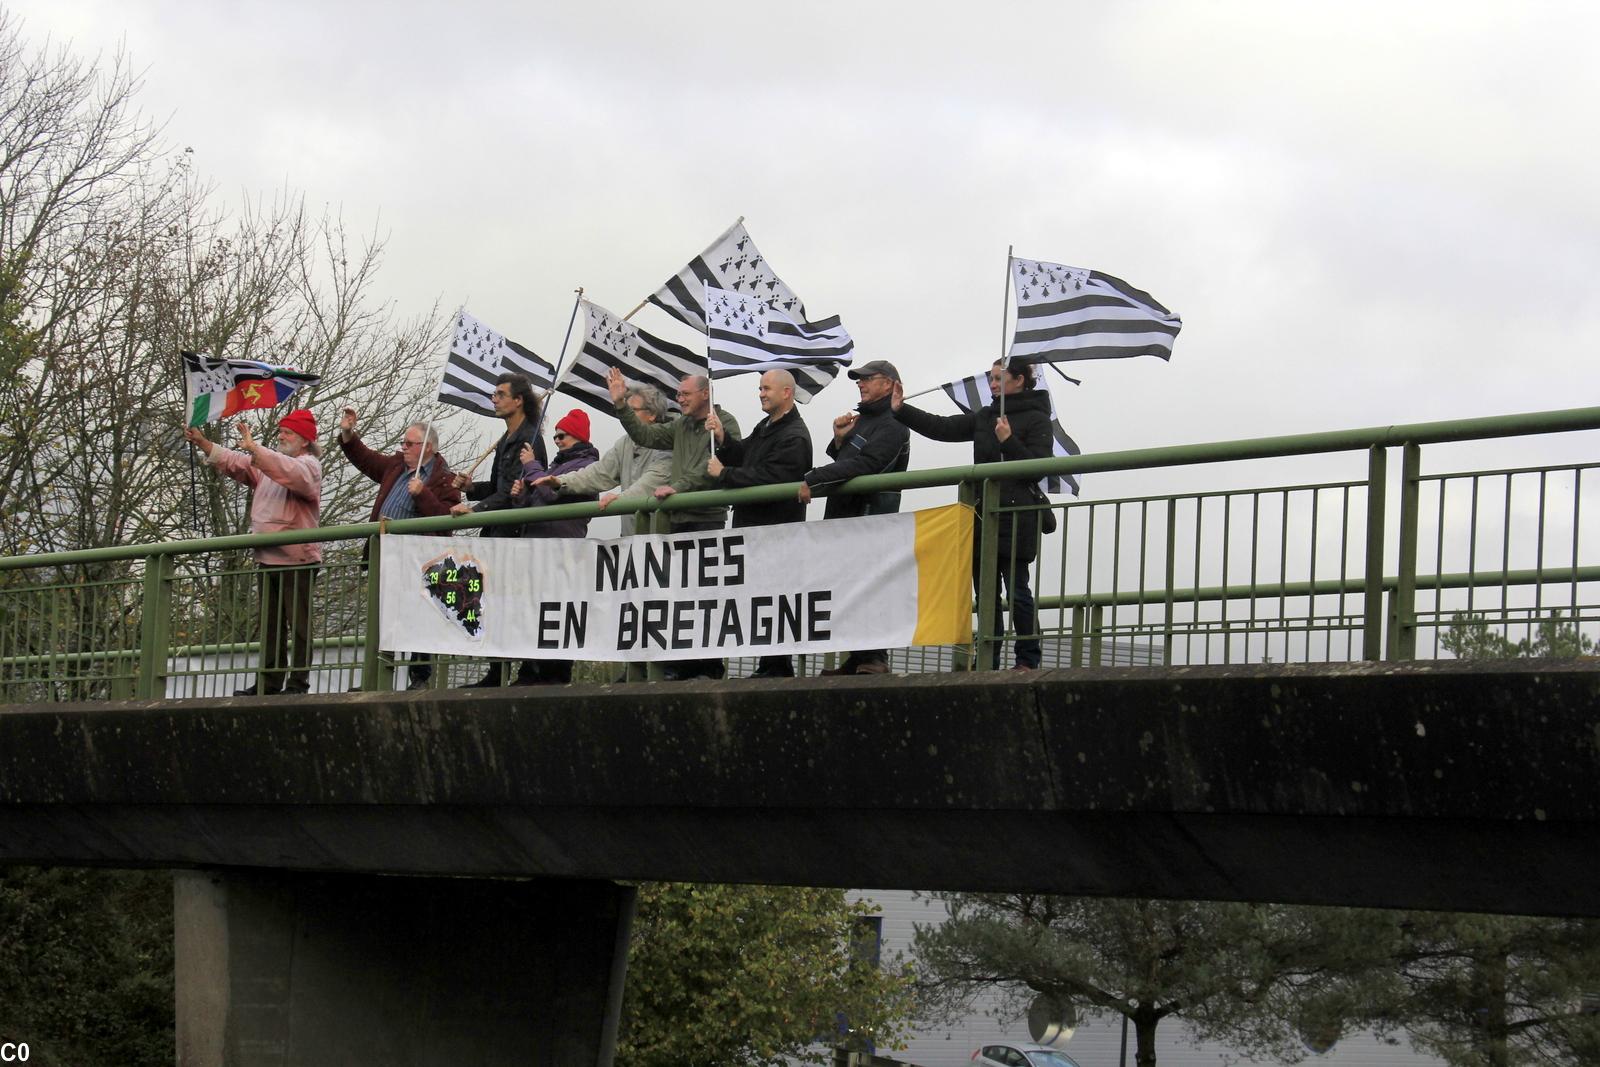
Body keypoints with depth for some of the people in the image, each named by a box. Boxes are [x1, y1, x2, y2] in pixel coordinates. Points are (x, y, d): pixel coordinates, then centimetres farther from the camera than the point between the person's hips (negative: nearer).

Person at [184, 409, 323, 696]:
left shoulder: (308, 466, -6)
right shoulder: (267, 462, 20)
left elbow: (290, 472, -28)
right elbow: (233, 463, 16)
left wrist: (253, 448, -34)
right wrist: (203, 443, 2)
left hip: (298, 560, -9)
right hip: (268, 559, 9)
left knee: (299, 624, -5)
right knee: (270, 626, 10)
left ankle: (298, 683, -5)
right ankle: (269, 683, 14)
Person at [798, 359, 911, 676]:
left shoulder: (892, 426, -9)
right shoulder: (860, 419, 21)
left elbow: (862, 465, -21)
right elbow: (842, 462, 25)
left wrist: (813, 480, -21)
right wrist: (839, 440, 4)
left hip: (869, 518, -9)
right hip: (842, 515, 9)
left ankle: (875, 658, -11)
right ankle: (857, 659, 10)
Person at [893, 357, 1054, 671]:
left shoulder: (1035, 419, -2)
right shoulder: (984, 417, 17)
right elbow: (942, 427, 13)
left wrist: (1008, 441, -18)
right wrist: (901, 410, 7)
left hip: (1016, 518, -7)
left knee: (1016, 589, -7)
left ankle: (1028, 660, -1)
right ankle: (988, 661, 10)